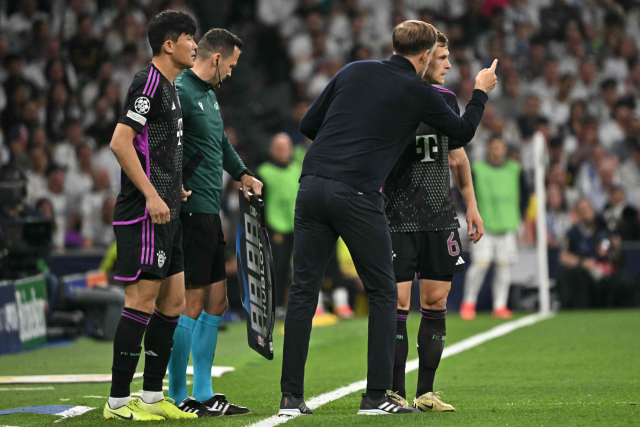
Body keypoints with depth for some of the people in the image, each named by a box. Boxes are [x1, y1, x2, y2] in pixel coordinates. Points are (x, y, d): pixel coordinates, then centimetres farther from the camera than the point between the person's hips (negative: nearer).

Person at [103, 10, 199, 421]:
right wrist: (152, 195, -21)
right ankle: (118, 401, -5)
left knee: (173, 301, 10)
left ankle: (153, 396, 16)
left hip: (165, 211, 10)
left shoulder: (169, 86, 19)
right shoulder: (148, 81, -11)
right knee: (142, 300, -9)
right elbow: (120, 142, -19)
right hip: (146, 212, -10)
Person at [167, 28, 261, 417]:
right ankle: (178, 398, -2)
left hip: (210, 211, 10)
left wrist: (242, 175, 26)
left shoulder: (209, 94, 19)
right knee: (191, 304, -7)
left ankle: (203, 393, 16)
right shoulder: (180, 92, -12)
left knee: (216, 301, 10)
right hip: (192, 210, -10)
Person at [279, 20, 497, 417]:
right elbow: (464, 131, 19)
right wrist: (481, 91, 36)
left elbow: (308, 125, 17)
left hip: (312, 186, 4)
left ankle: (291, 396, 5)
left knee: (304, 290, 7)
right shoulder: (420, 93, 4)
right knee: (383, 293, 8)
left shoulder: (354, 71, 14)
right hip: (357, 195, -4)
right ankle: (376, 395, 4)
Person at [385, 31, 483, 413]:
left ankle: (426, 392, 11)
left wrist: (471, 204, 17)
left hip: (441, 216, 5)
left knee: (436, 302, 4)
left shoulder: (446, 99, 10)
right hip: (398, 219, -5)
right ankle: (396, 393, 1)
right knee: (397, 302, -6)